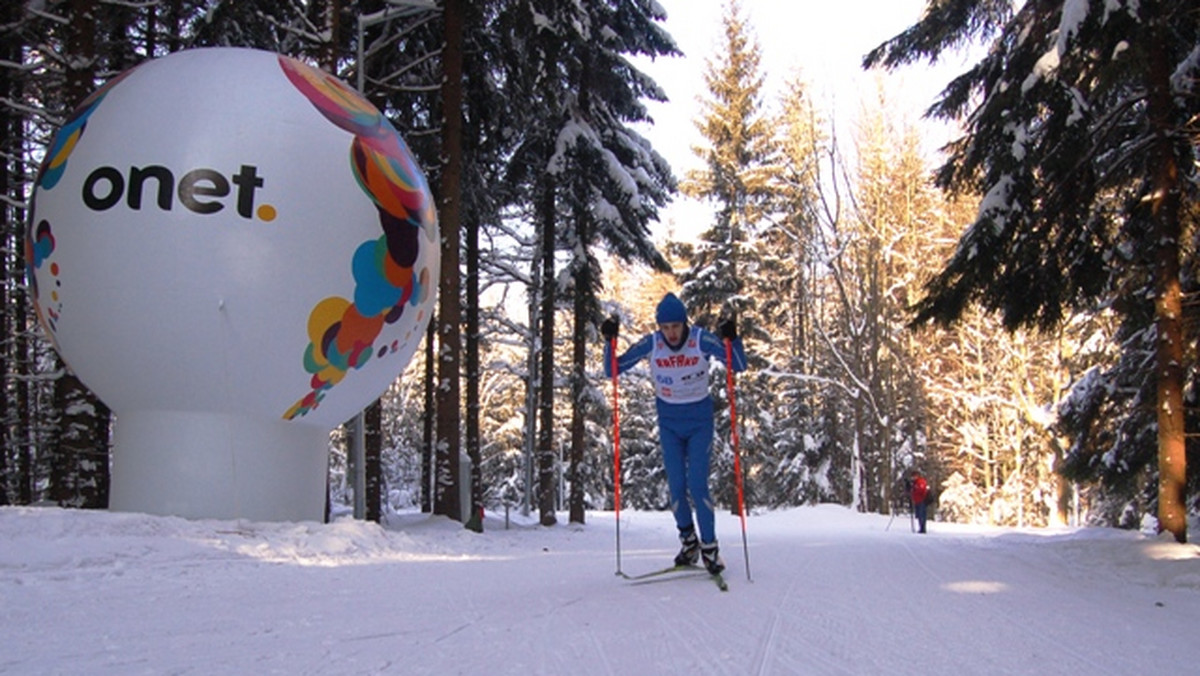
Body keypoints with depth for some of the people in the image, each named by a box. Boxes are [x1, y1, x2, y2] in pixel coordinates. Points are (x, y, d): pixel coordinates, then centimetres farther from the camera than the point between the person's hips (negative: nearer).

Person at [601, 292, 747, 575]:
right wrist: (609, 341, -24)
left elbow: (739, 366, -14)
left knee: (697, 485, -11)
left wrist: (732, 340, -32)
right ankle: (688, 541, 20)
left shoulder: (702, 340, -15)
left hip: (699, 420, -2)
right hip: (669, 422, 2)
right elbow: (612, 370, -8)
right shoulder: (651, 344, -11)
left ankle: (710, 547, 0)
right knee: (676, 487, 0)